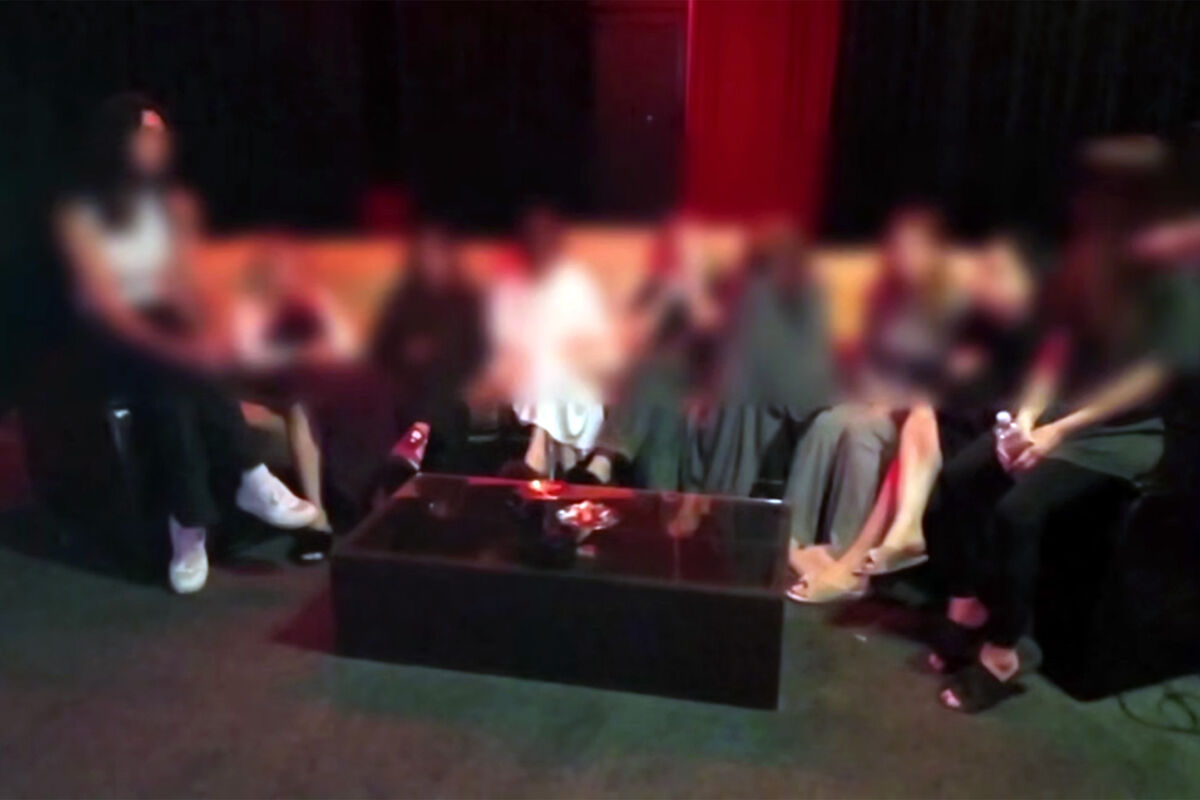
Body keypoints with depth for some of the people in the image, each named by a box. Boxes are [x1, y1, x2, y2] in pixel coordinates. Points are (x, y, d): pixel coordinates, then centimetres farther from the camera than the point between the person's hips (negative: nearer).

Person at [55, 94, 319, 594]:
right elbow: (105, 305, -15)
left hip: (166, 325, 3)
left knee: (177, 390, -32)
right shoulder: (80, 215, -7)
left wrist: (197, 335, -21)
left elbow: (181, 285, 1)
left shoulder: (174, 203, 6)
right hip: (114, 339, -3)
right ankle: (249, 481, -23)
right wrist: (173, 348, -29)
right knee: (181, 380, -36)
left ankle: (190, 527, -29)